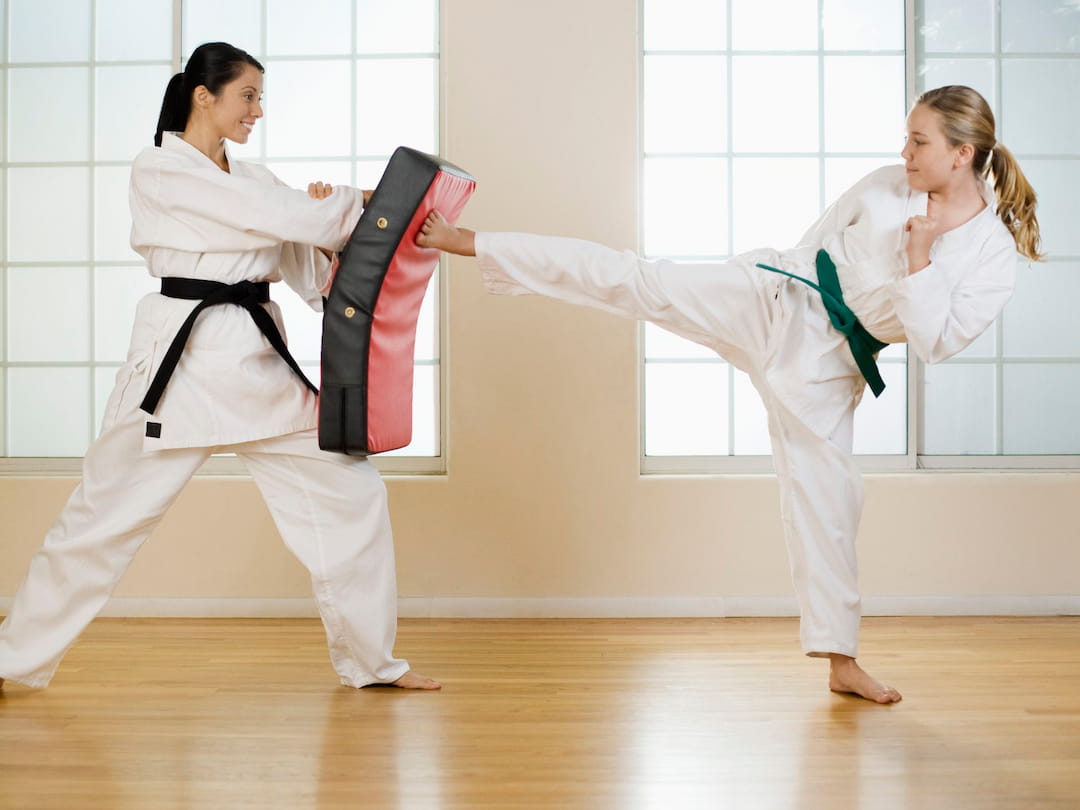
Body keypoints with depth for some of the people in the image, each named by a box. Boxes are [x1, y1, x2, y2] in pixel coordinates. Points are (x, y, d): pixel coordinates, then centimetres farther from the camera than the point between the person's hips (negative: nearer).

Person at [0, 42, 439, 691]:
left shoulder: (253, 178, 14)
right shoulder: (161, 169, -7)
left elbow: (308, 269, 10)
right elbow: (281, 215, -16)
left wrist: (331, 219, -10)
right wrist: (357, 202, -3)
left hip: (259, 361, 7)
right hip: (183, 359, -6)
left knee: (351, 492, 4)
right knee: (105, 516, 1)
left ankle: (369, 658, 18)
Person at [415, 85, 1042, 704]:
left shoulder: (996, 255, -9)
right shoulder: (885, 187, -2)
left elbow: (935, 343, -17)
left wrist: (920, 259, -24)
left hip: (826, 371, -1)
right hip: (771, 302, 1)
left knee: (829, 501, 2)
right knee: (633, 281, -9)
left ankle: (842, 662, 18)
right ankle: (461, 242, -3)